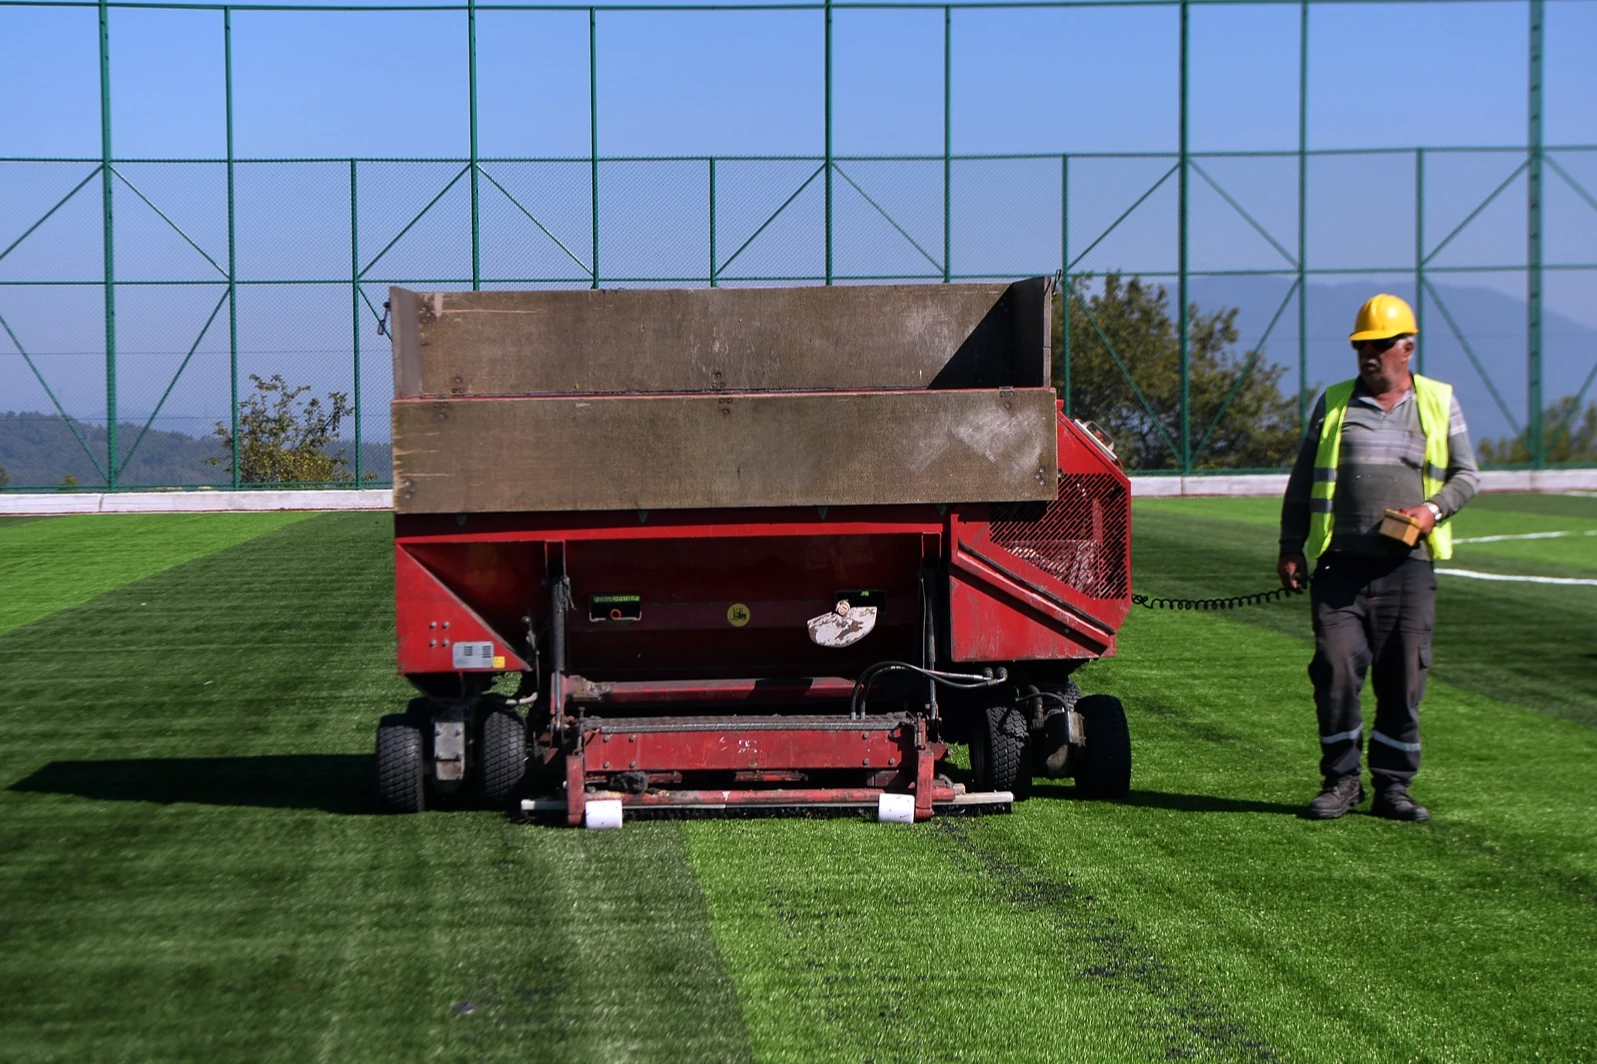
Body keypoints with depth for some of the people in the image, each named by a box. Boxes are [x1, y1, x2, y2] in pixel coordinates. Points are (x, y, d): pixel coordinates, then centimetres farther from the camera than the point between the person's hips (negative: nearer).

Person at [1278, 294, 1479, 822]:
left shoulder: (1439, 403, 12)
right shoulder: (1334, 403, 13)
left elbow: (1467, 474, 13)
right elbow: (1302, 482, 15)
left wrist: (1435, 507, -7)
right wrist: (1291, 547, 8)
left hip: (1409, 564, 0)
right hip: (1340, 563, 0)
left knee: (1404, 679, 1)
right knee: (1335, 668, -9)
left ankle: (1392, 785, 11)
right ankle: (1341, 778, 5)